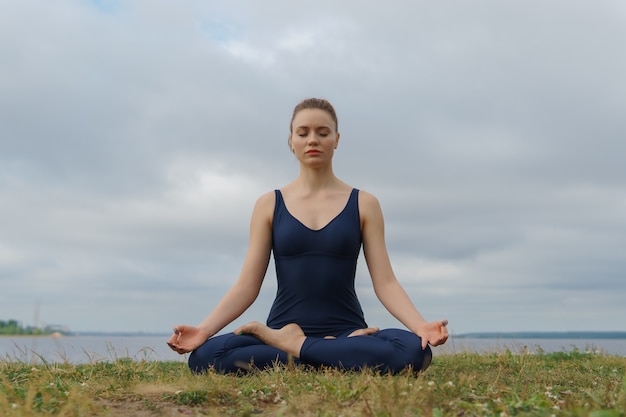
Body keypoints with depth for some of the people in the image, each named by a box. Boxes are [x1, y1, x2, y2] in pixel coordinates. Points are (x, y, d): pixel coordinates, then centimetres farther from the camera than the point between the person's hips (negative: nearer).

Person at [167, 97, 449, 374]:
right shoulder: (269, 205, 8)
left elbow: (385, 282, 1)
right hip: (281, 331, 1)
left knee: (414, 350, -33)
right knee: (204, 356, -29)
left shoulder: (363, 204, 7)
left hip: (347, 333, -1)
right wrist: (204, 329, -13)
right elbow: (247, 285, 3)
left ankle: (293, 347, -15)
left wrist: (420, 325, -18)